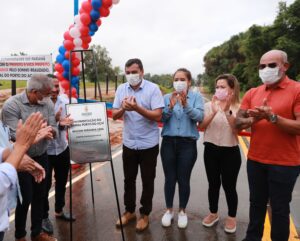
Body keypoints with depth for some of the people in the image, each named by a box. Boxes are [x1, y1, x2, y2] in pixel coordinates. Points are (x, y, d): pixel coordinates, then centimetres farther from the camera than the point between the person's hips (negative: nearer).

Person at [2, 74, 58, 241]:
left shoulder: (48, 104, -3)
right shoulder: (12, 105, -17)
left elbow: (54, 130, -5)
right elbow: (14, 136, -23)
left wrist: (48, 131, -27)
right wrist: (39, 133, -19)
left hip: (42, 157, 5)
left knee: (40, 196, 14)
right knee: (25, 199, 5)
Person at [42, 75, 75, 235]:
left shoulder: (65, 102, -3)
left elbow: (67, 123, -2)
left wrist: (63, 123, -25)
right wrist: (55, 120, -33)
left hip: (62, 149, 5)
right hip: (44, 151, -4)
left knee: (61, 182, 18)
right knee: (45, 185, 9)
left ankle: (59, 211, 40)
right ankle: (44, 217, 31)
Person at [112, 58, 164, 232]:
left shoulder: (153, 88, -11)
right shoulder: (121, 89, 1)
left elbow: (158, 116, -17)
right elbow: (114, 115, 1)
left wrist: (137, 108, -29)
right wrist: (123, 109, -21)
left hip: (148, 144, -3)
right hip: (129, 143, 4)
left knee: (147, 181, 10)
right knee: (129, 179, 16)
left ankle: (145, 214, 29)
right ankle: (129, 211, 36)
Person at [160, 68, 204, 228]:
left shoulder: (196, 97, 1)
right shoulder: (167, 97, 5)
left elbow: (199, 117, -12)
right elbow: (161, 118, -3)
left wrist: (186, 105, -26)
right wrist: (170, 107, -19)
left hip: (188, 144, -1)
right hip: (169, 143, 2)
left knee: (184, 179, 6)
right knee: (169, 178, 9)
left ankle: (182, 211, 30)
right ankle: (169, 210, 31)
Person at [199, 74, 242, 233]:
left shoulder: (238, 108, -5)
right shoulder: (209, 105, 0)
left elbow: (237, 129, -15)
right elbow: (201, 127, -9)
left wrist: (227, 111, -27)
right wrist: (214, 112, -24)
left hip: (230, 152, -2)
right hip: (211, 150, 2)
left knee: (229, 186, 7)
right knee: (213, 184, 12)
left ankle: (231, 217, 30)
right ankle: (213, 213, 34)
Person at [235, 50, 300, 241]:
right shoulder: (252, 93, 6)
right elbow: (238, 123, 2)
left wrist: (272, 117, -26)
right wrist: (254, 119, -17)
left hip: (285, 163, -5)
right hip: (255, 160, 5)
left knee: (279, 209, 10)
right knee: (257, 203, 19)